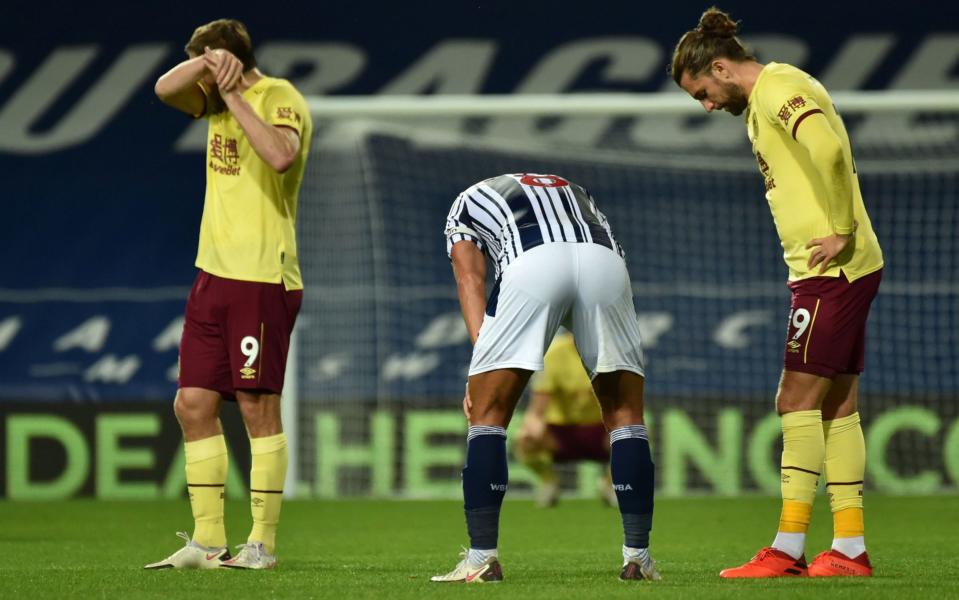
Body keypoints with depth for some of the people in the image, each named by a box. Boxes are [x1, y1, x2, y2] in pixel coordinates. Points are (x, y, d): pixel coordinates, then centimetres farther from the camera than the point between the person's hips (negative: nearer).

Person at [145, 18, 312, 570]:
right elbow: (166, 88, 4)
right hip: (214, 273, 8)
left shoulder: (281, 98, -9)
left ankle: (263, 544, 1)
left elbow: (281, 155, -28)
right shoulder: (218, 97, 15)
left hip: (263, 279, -8)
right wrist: (208, 64, -12)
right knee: (193, 405, 6)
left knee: (258, 406, -4)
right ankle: (208, 541, 10)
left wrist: (233, 96, -22)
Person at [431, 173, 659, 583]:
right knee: (624, 411, 18)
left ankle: (481, 557, 3)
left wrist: (482, 358, 4)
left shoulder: (467, 203, 34)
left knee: (487, 412, 10)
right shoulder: (577, 193, 44)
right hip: (604, 261, 3)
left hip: (532, 266, -3)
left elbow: (470, 277, 17)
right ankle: (638, 557, 14)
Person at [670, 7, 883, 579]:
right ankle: (850, 549, 10)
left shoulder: (778, 88, -12)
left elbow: (830, 151, -28)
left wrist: (843, 232, -20)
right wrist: (842, 233, 9)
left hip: (834, 269, -10)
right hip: (840, 271, 10)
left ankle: (789, 548, -8)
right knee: (836, 407, 9)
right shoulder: (770, 98, 20)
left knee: (799, 402, -8)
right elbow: (831, 158, 22)